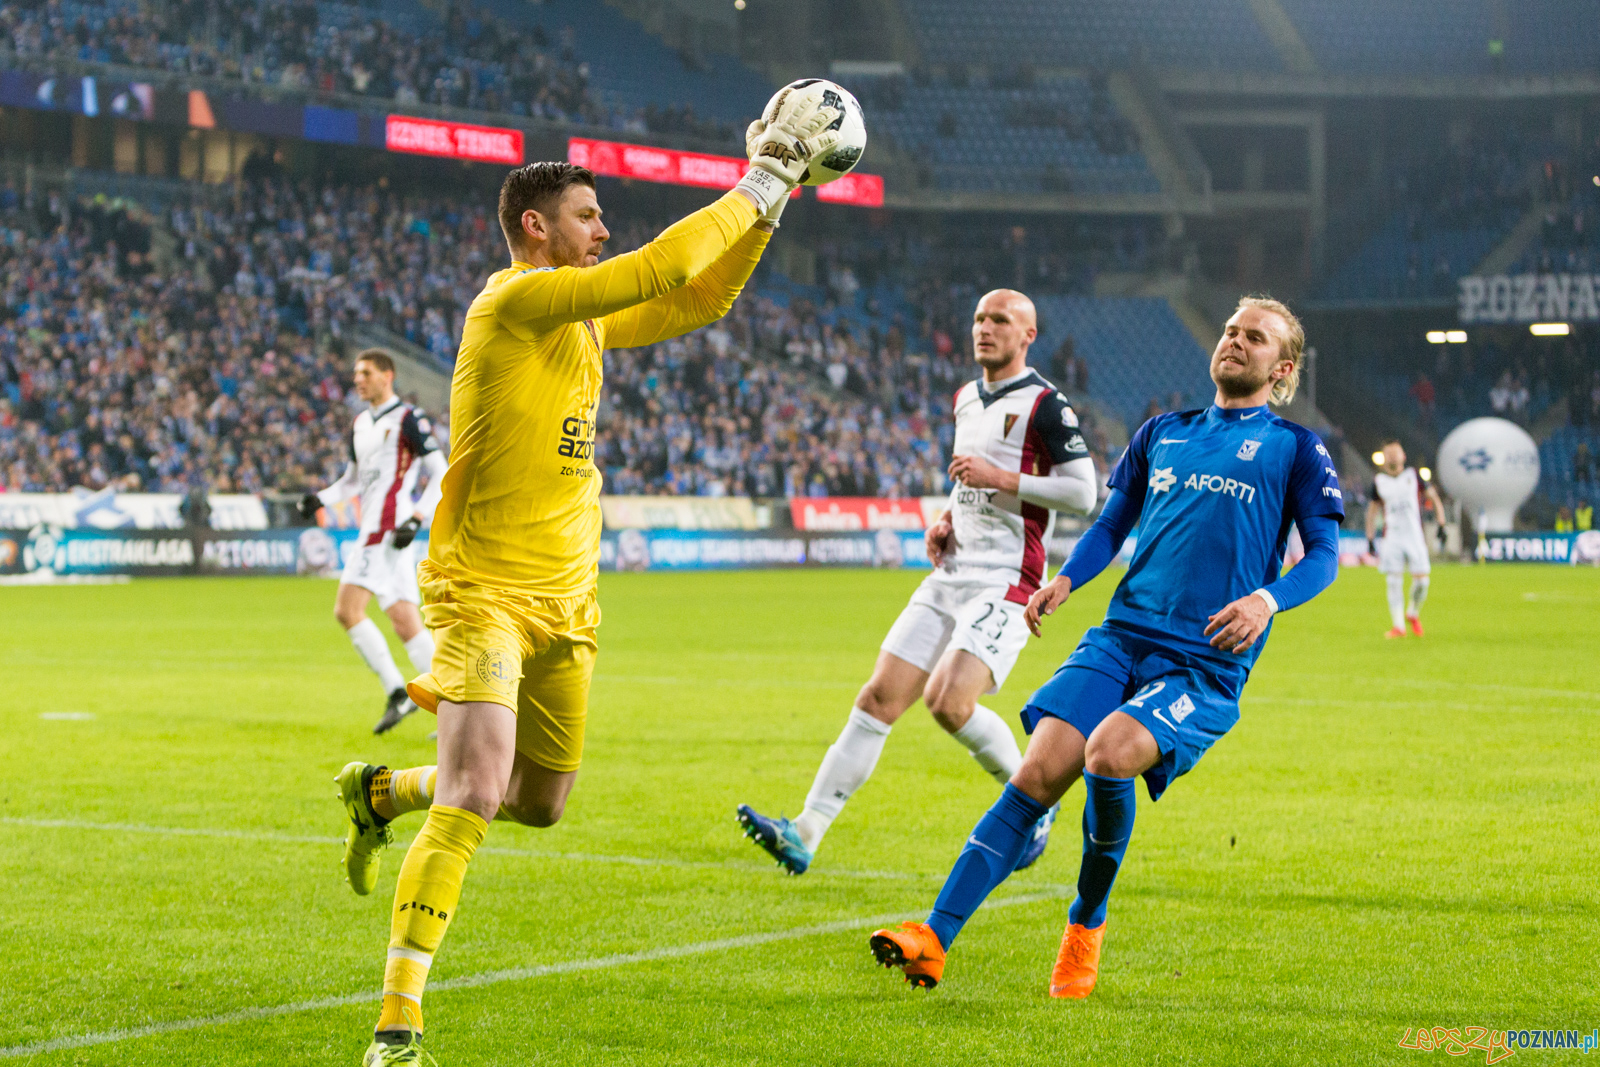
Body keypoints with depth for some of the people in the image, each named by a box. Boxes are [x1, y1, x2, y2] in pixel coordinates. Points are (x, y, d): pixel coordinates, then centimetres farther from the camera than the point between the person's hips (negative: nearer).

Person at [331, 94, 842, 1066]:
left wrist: (770, 199, 9)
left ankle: (382, 793, 43)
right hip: (485, 592, -9)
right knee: (475, 799, -20)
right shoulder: (516, 301, -14)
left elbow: (698, 301, 19)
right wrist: (761, 182, -13)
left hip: (566, 601, 9)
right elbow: (656, 272, -22)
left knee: (539, 805, 17)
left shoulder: (582, 314, 13)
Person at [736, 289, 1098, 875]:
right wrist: (946, 519, 12)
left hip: (1006, 583, -7)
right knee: (879, 698, -2)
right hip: (950, 577, 7)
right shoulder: (965, 398, 17)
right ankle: (805, 834, -3)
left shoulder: (1046, 404, -8)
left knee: (949, 702, -23)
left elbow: (1083, 492, -14)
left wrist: (999, 478, -18)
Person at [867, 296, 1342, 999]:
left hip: (1207, 663, -4)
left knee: (1109, 753, -29)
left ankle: (1087, 923, -5)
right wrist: (1064, 582, 4)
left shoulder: (1295, 448, 9)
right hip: (1121, 637, 4)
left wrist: (1267, 599, -18)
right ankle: (934, 938, -19)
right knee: (1038, 774, -15)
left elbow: (1324, 554, 2)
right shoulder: (1162, 433, 22)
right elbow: (1111, 526, 24)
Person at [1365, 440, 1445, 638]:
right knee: (1393, 581, -7)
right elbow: (1373, 509, 14)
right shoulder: (1378, 480, 7)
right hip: (1391, 538, 0)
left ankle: (1413, 614, 23)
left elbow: (1432, 496, 8)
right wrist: (1370, 538, 10)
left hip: (1415, 536, 0)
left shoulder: (1414, 475, 4)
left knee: (1421, 580, -4)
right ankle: (1398, 625, -2)